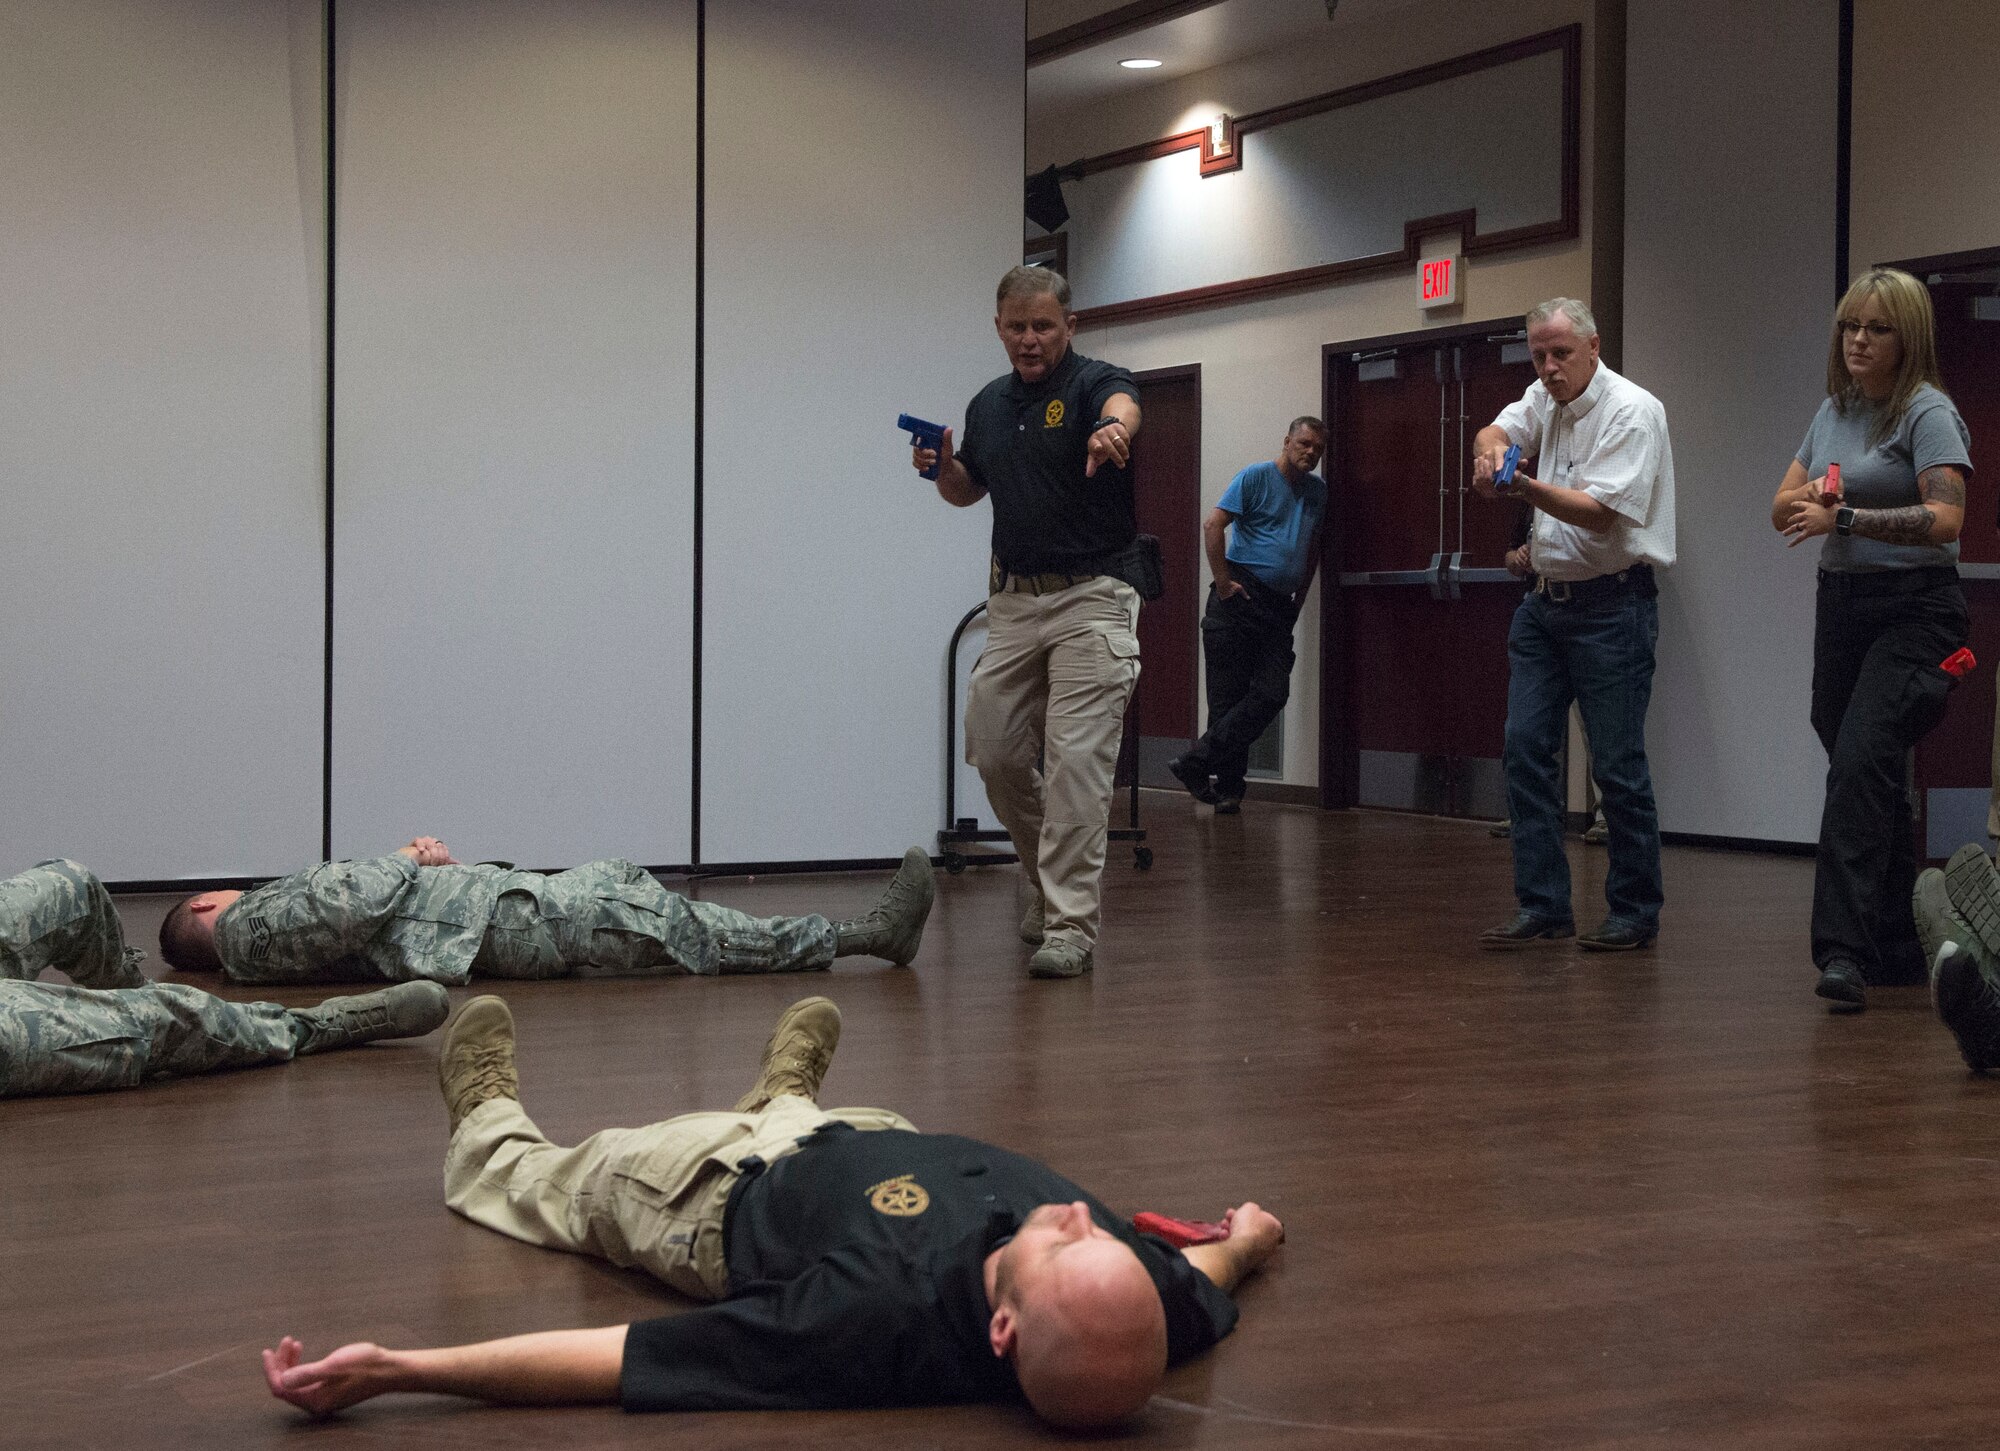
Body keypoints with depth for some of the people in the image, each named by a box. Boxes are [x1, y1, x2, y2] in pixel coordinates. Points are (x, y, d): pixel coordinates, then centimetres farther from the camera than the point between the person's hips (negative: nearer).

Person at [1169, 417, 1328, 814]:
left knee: (1272, 694, -9)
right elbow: (1212, 524, -10)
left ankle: (1195, 763, -8)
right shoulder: (1256, 477, -2)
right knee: (1229, 695, -4)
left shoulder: (1318, 491, 18)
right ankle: (1228, 788, 1)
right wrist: (1222, 582, -13)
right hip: (1240, 599, -6)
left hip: (1279, 606, 6)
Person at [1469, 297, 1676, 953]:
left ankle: (1635, 912, 7)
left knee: (1617, 763, -4)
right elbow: (1496, 430, -3)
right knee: (1526, 747, 2)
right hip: (1545, 598, 7)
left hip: (1611, 603, -7)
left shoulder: (1631, 411, -11)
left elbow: (1602, 514, -20)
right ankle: (1542, 907, 6)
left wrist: (1532, 490, -35)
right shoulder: (1545, 398, 13)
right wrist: (1491, 451, -27)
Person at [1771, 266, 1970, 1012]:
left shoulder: (1928, 412, -8)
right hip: (1841, 603, 7)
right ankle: (1900, 948, 20)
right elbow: (1782, 509, 14)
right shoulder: (1833, 411, 14)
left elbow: (1945, 518, -21)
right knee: (1872, 779, 10)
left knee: (1860, 763, -21)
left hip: (1913, 608, -7)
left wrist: (1846, 518, -26)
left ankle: (1843, 950, -26)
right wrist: (1810, 497, -8)